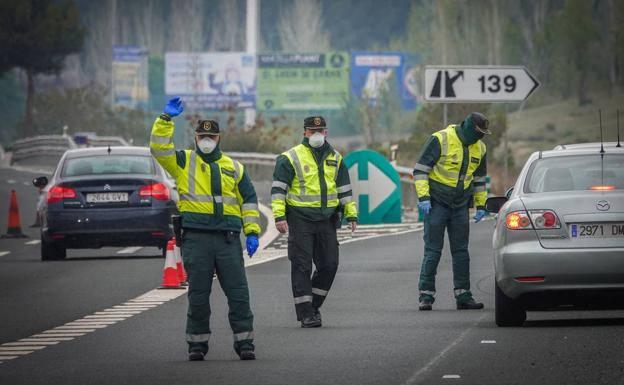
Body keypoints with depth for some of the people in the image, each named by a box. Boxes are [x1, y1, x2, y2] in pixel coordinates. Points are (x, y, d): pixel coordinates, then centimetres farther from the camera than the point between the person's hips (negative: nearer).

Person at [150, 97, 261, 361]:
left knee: (238, 292, -2)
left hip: (228, 238, 2)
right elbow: (159, 148, -6)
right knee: (198, 294, 2)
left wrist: (252, 232, 8)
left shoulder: (233, 168, 16)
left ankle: (244, 341, 2)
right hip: (196, 238, -2)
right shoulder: (184, 162, 9)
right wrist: (166, 119, -14)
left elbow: (248, 199, 16)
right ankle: (197, 342, 10)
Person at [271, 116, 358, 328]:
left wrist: (351, 214, 11)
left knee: (329, 265, 4)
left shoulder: (335, 158, 12)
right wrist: (279, 216, -16)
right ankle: (305, 313, -2)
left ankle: (313, 305, 21)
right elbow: (278, 189, -7)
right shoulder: (290, 158, -4)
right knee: (302, 266, -5)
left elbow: (344, 189, 18)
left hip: (327, 219, 5)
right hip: (300, 219, -5)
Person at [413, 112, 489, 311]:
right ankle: (426, 295, -3)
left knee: (461, 251, 7)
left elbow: (479, 178, 19)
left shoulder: (479, 148, 6)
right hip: (437, 203, -6)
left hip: (460, 205, 6)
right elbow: (420, 169, -12)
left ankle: (463, 295, 11)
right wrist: (423, 197, -18)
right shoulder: (440, 140, -13)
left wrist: (481, 205, 15)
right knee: (433, 251, -6)